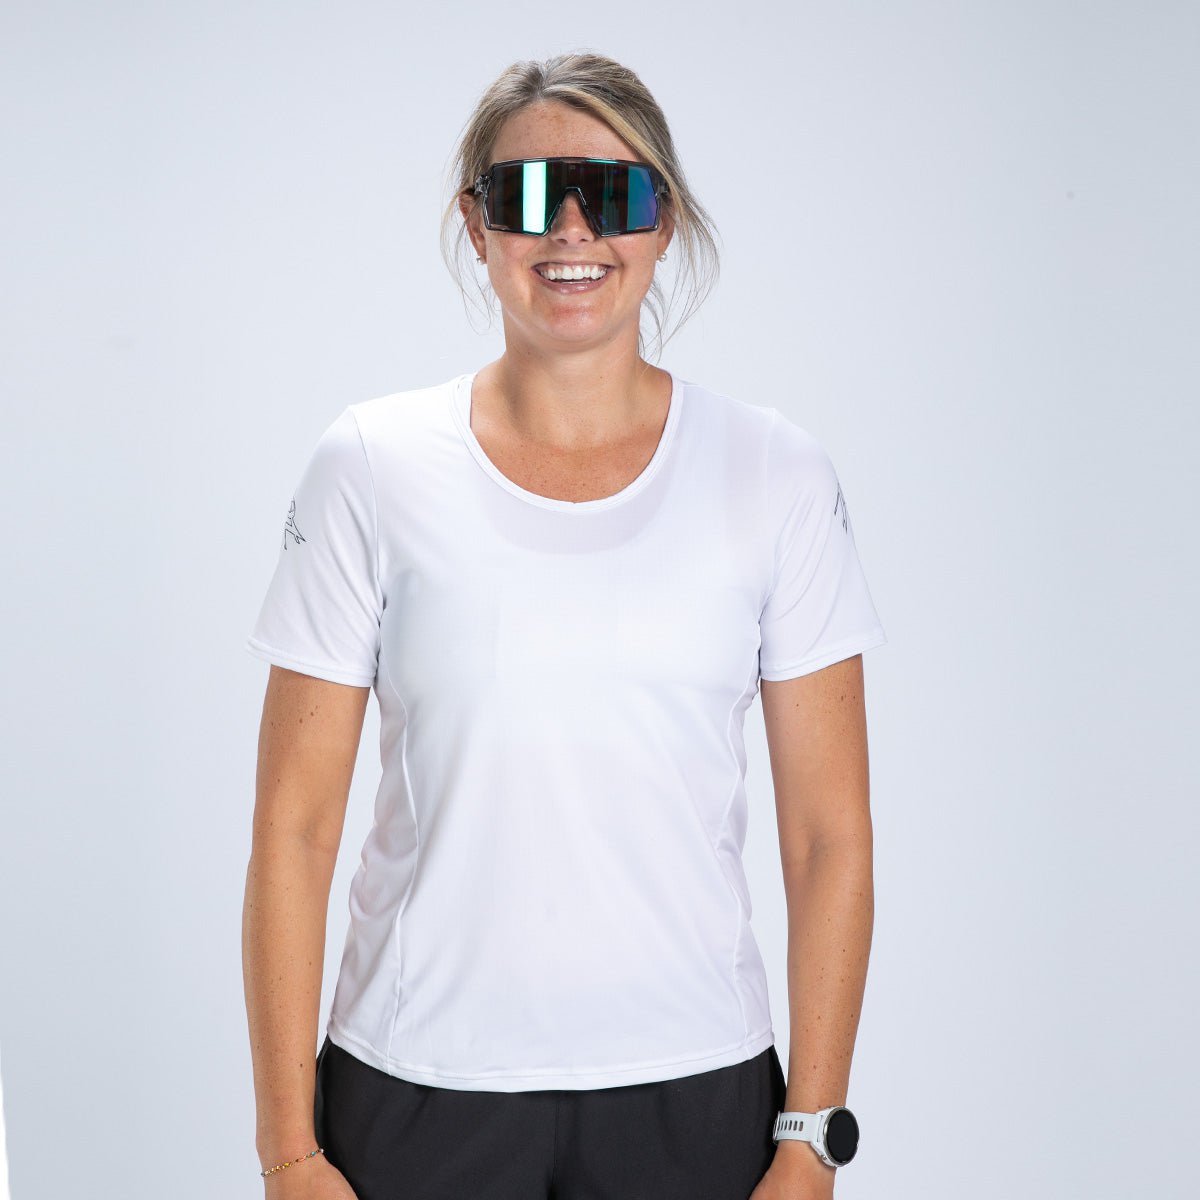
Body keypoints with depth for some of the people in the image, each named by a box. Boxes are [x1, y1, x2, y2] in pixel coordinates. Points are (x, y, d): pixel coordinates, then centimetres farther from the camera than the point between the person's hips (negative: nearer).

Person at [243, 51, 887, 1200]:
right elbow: (291, 830, -3)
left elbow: (831, 838, -1)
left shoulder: (775, 473, -2)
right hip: (417, 1083, 0)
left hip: (692, 1086, 1)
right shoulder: (370, 470, -4)